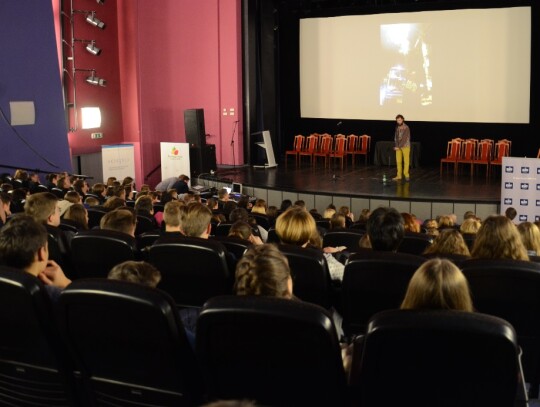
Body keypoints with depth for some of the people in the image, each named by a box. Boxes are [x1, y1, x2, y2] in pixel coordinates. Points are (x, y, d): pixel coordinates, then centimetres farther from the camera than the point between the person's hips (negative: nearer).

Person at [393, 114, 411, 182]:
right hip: (398, 147, 5)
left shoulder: (406, 128, -11)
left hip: (405, 146, -5)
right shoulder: (397, 128, 8)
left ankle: (406, 175, 6)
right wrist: (396, 146, -7)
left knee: (406, 161, -1)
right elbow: (396, 137, 7)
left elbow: (404, 138, -15)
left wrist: (398, 146, -16)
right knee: (398, 161, 4)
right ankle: (399, 175, 8)